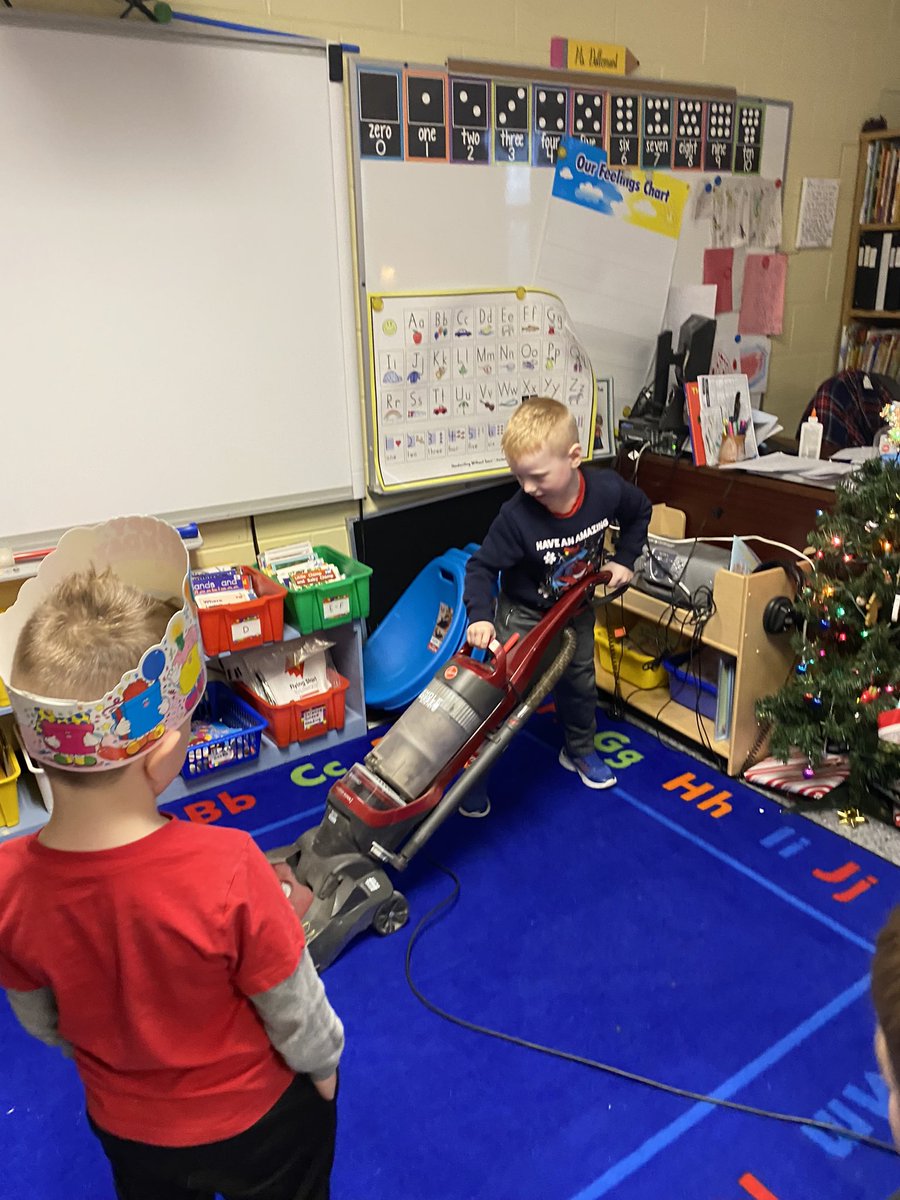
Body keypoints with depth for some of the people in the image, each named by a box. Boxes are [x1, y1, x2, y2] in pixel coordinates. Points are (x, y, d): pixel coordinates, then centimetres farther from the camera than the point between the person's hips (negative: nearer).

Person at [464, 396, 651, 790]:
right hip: (523, 611, -3)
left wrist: (623, 559, -6)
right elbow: (482, 567, -24)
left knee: (580, 681, 19)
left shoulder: (608, 490, -25)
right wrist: (480, 615, -38)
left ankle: (579, 751, 43)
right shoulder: (516, 515, -34)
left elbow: (640, 512, -1)